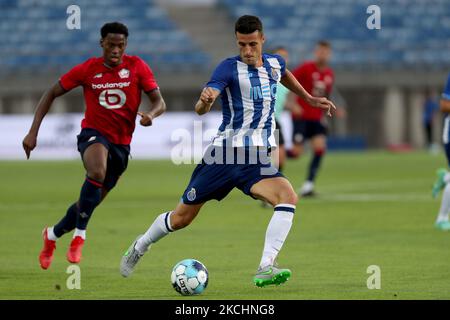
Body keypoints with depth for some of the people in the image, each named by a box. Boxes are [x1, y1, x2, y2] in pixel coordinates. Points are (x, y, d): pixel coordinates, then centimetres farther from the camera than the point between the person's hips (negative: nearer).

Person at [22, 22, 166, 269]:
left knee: (90, 202, 9)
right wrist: (33, 132, -5)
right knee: (97, 173, -37)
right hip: (93, 134, -3)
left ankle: (52, 235, 36)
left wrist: (150, 115, -29)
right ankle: (79, 236, -25)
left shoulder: (137, 67, -4)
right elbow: (51, 94, 3)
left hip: (121, 144, 3)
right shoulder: (87, 69, -5)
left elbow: (159, 102, -4)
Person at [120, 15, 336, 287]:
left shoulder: (275, 63, 7)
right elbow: (201, 109, -24)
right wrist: (205, 101, -46)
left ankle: (266, 269, -30)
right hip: (224, 154, -3)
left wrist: (310, 99, 38)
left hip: (256, 161, 3)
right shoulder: (229, 68, -11)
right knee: (182, 217, 6)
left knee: (288, 196, -26)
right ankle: (140, 247, 36)